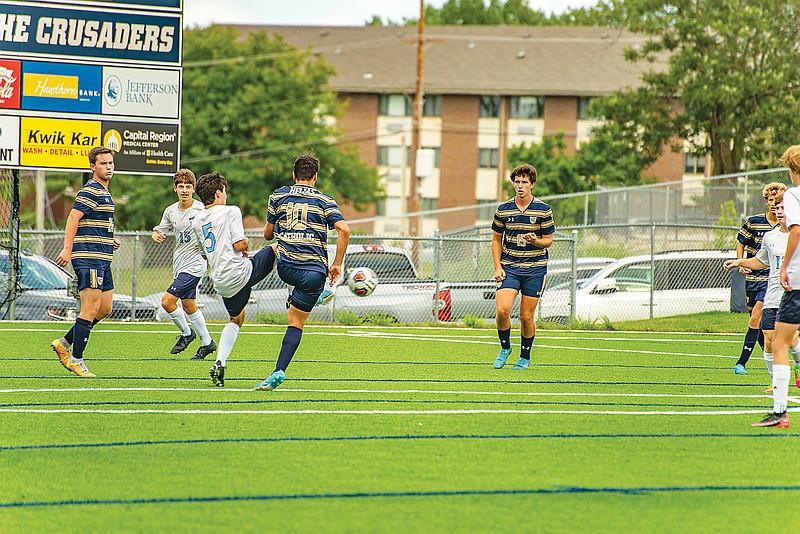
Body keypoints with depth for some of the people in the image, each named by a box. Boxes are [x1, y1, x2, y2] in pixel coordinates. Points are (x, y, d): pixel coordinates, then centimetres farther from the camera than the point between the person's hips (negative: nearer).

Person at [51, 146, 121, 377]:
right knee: (91, 308, -10)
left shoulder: (104, 193, 21)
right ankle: (76, 359, -5)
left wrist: (109, 240, 20)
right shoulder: (91, 191, -11)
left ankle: (65, 343, 19)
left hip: (102, 260, 10)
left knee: (105, 309, 10)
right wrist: (68, 249, -28)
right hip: (89, 258, -10)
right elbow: (73, 217, -20)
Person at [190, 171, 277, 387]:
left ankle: (220, 363, 7)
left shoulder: (197, 221, 14)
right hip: (241, 272, -6)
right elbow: (239, 244, -15)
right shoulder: (230, 211, -7)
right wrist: (247, 244, 8)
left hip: (221, 283, 6)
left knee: (236, 319, 24)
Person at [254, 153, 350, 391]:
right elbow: (344, 230, -8)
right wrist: (337, 264, -2)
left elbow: (267, 233, 17)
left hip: (285, 268, 1)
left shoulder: (278, 195, 9)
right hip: (314, 269, -1)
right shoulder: (324, 201, 6)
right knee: (296, 320, 5)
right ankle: (279, 371, -8)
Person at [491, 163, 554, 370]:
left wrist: (536, 241, -19)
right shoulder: (503, 210, 2)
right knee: (502, 309, -15)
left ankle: (525, 357, 19)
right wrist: (498, 267, 1)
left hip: (535, 268, -1)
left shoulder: (543, 210, -2)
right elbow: (496, 240, 11)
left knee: (526, 316, 0)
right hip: (509, 267, 1)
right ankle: (505, 348, 8)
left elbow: (548, 240, 4)